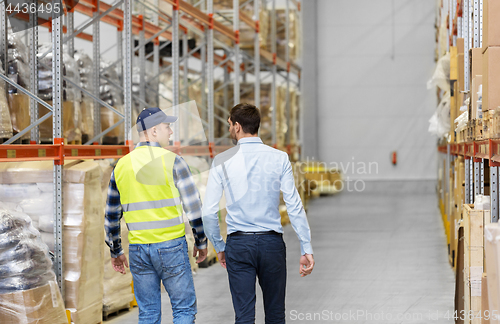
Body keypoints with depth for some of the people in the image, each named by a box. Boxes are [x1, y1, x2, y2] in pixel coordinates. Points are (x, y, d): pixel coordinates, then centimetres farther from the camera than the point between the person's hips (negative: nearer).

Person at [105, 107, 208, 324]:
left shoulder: (121, 165, 7)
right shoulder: (171, 161, -8)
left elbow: (111, 215, 12)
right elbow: (193, 206, -9)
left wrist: (116, 252, 22)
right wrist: (201, 241, 5)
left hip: (138, 249, 5)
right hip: (171, 246, -5)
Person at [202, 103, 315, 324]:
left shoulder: (222, 161, -3)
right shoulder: (279, 159, -2)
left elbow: (209, 212, -3)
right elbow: (294, 206, -6)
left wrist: (219, 247, 11)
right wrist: (306, 249, -2)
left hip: (238, 244, -1)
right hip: (272, 242, 1)